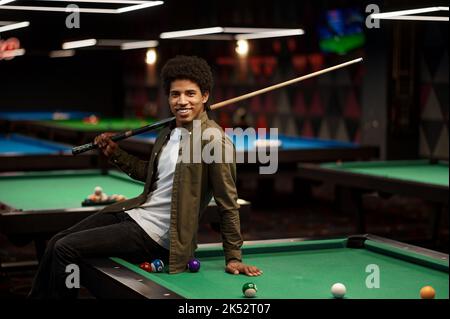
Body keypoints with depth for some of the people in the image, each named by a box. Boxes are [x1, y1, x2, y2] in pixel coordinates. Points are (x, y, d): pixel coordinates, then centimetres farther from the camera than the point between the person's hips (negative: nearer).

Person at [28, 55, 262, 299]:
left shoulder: (214, 140, -18)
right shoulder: (168, 132, 8)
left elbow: (228, 204, -15)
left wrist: (233, 257, -12)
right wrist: (115, 154, 11)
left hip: (154, 235, -8)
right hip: (132, 212, 9)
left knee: (66, 249, -13)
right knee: (56, 242, 10)